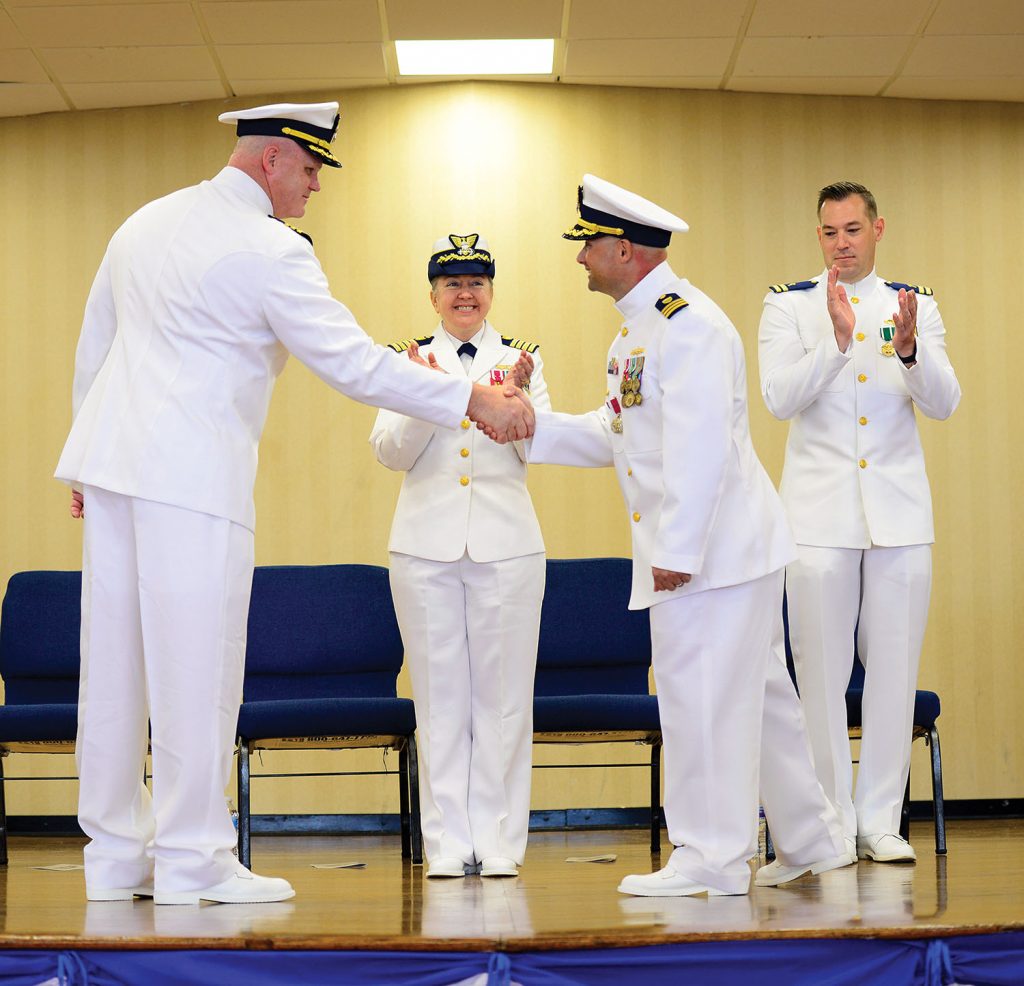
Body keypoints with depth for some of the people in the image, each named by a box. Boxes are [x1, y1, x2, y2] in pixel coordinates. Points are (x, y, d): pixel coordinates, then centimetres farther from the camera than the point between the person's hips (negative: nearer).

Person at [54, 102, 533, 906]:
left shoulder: (146, 223, 15)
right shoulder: (268, 250, -10)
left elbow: (93, 346, 21)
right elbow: (355, 364, -13)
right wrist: (473, 403, -8)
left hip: (112, 462, 8)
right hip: (192, 475, -8)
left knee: (114, 663, 9)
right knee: (197, 666, -3)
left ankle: (115, 857, 15)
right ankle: (191, 862, 0)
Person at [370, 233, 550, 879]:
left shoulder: (522, 358, 8)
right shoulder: (411, 358, 8)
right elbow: (391, 452, -3)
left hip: (507, 544, 0)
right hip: (426, 545, 0)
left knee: (503, 694, 1)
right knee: (441, 696, 2)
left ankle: (500, 841, 6)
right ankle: (449, 843, 7)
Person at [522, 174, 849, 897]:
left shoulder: (688, 323, -16)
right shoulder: (638, 326, 17)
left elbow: (701, 446, -23)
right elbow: (614, 435, 22)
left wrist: (678, 550, -24)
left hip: (712, 548, -10)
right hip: (703, 549, 10)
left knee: (703, 695, -6)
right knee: (757, 693, 14)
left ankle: (711, 859, 0)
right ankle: (810, 843, 23)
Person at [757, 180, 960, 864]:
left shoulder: (915, 305, 8)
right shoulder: (789, 307, 4)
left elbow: (944, 403, -3)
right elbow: (780, 398, -10)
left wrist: (909, 350, -23)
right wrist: (837, 340, -23)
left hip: (900, 512, 2)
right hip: (819, 514, -1)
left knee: (895, 668, 1)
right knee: (821, 672, -2)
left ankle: (881, 822, 8)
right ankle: (830, 823, 6)